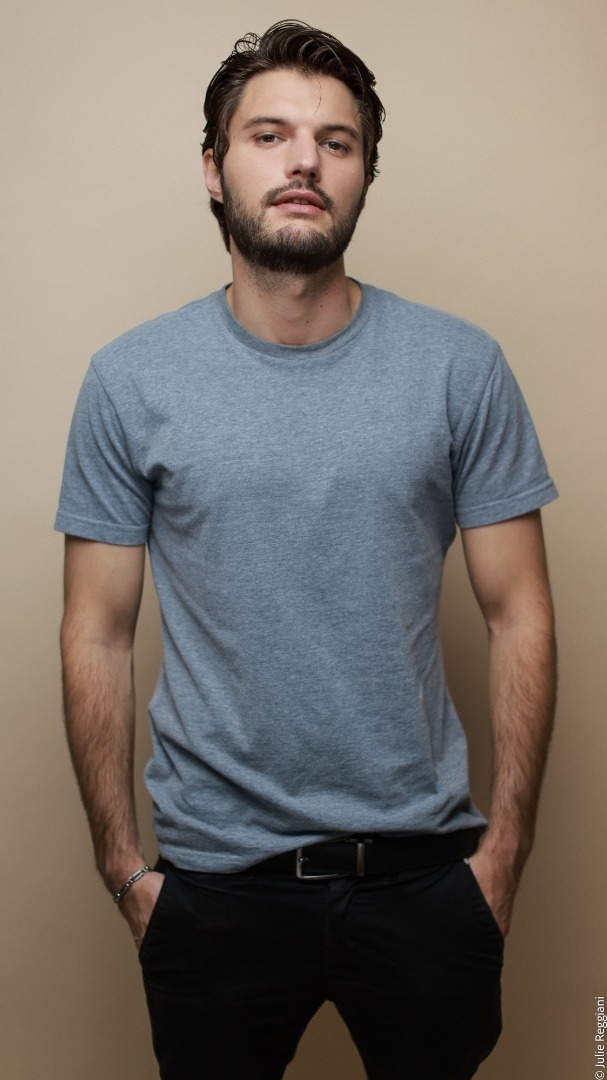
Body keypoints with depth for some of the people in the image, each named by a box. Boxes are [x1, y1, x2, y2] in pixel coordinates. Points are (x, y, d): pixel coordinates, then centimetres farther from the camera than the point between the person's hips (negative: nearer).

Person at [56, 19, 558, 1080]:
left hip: (423, 867, 1)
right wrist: (123, 866, -2)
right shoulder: (130, 380, -5)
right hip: (216, 876, 0)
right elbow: (98, 638, -2)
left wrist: (505, 844, -3)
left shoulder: (462, 367, -5)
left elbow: (518, 614, -2)